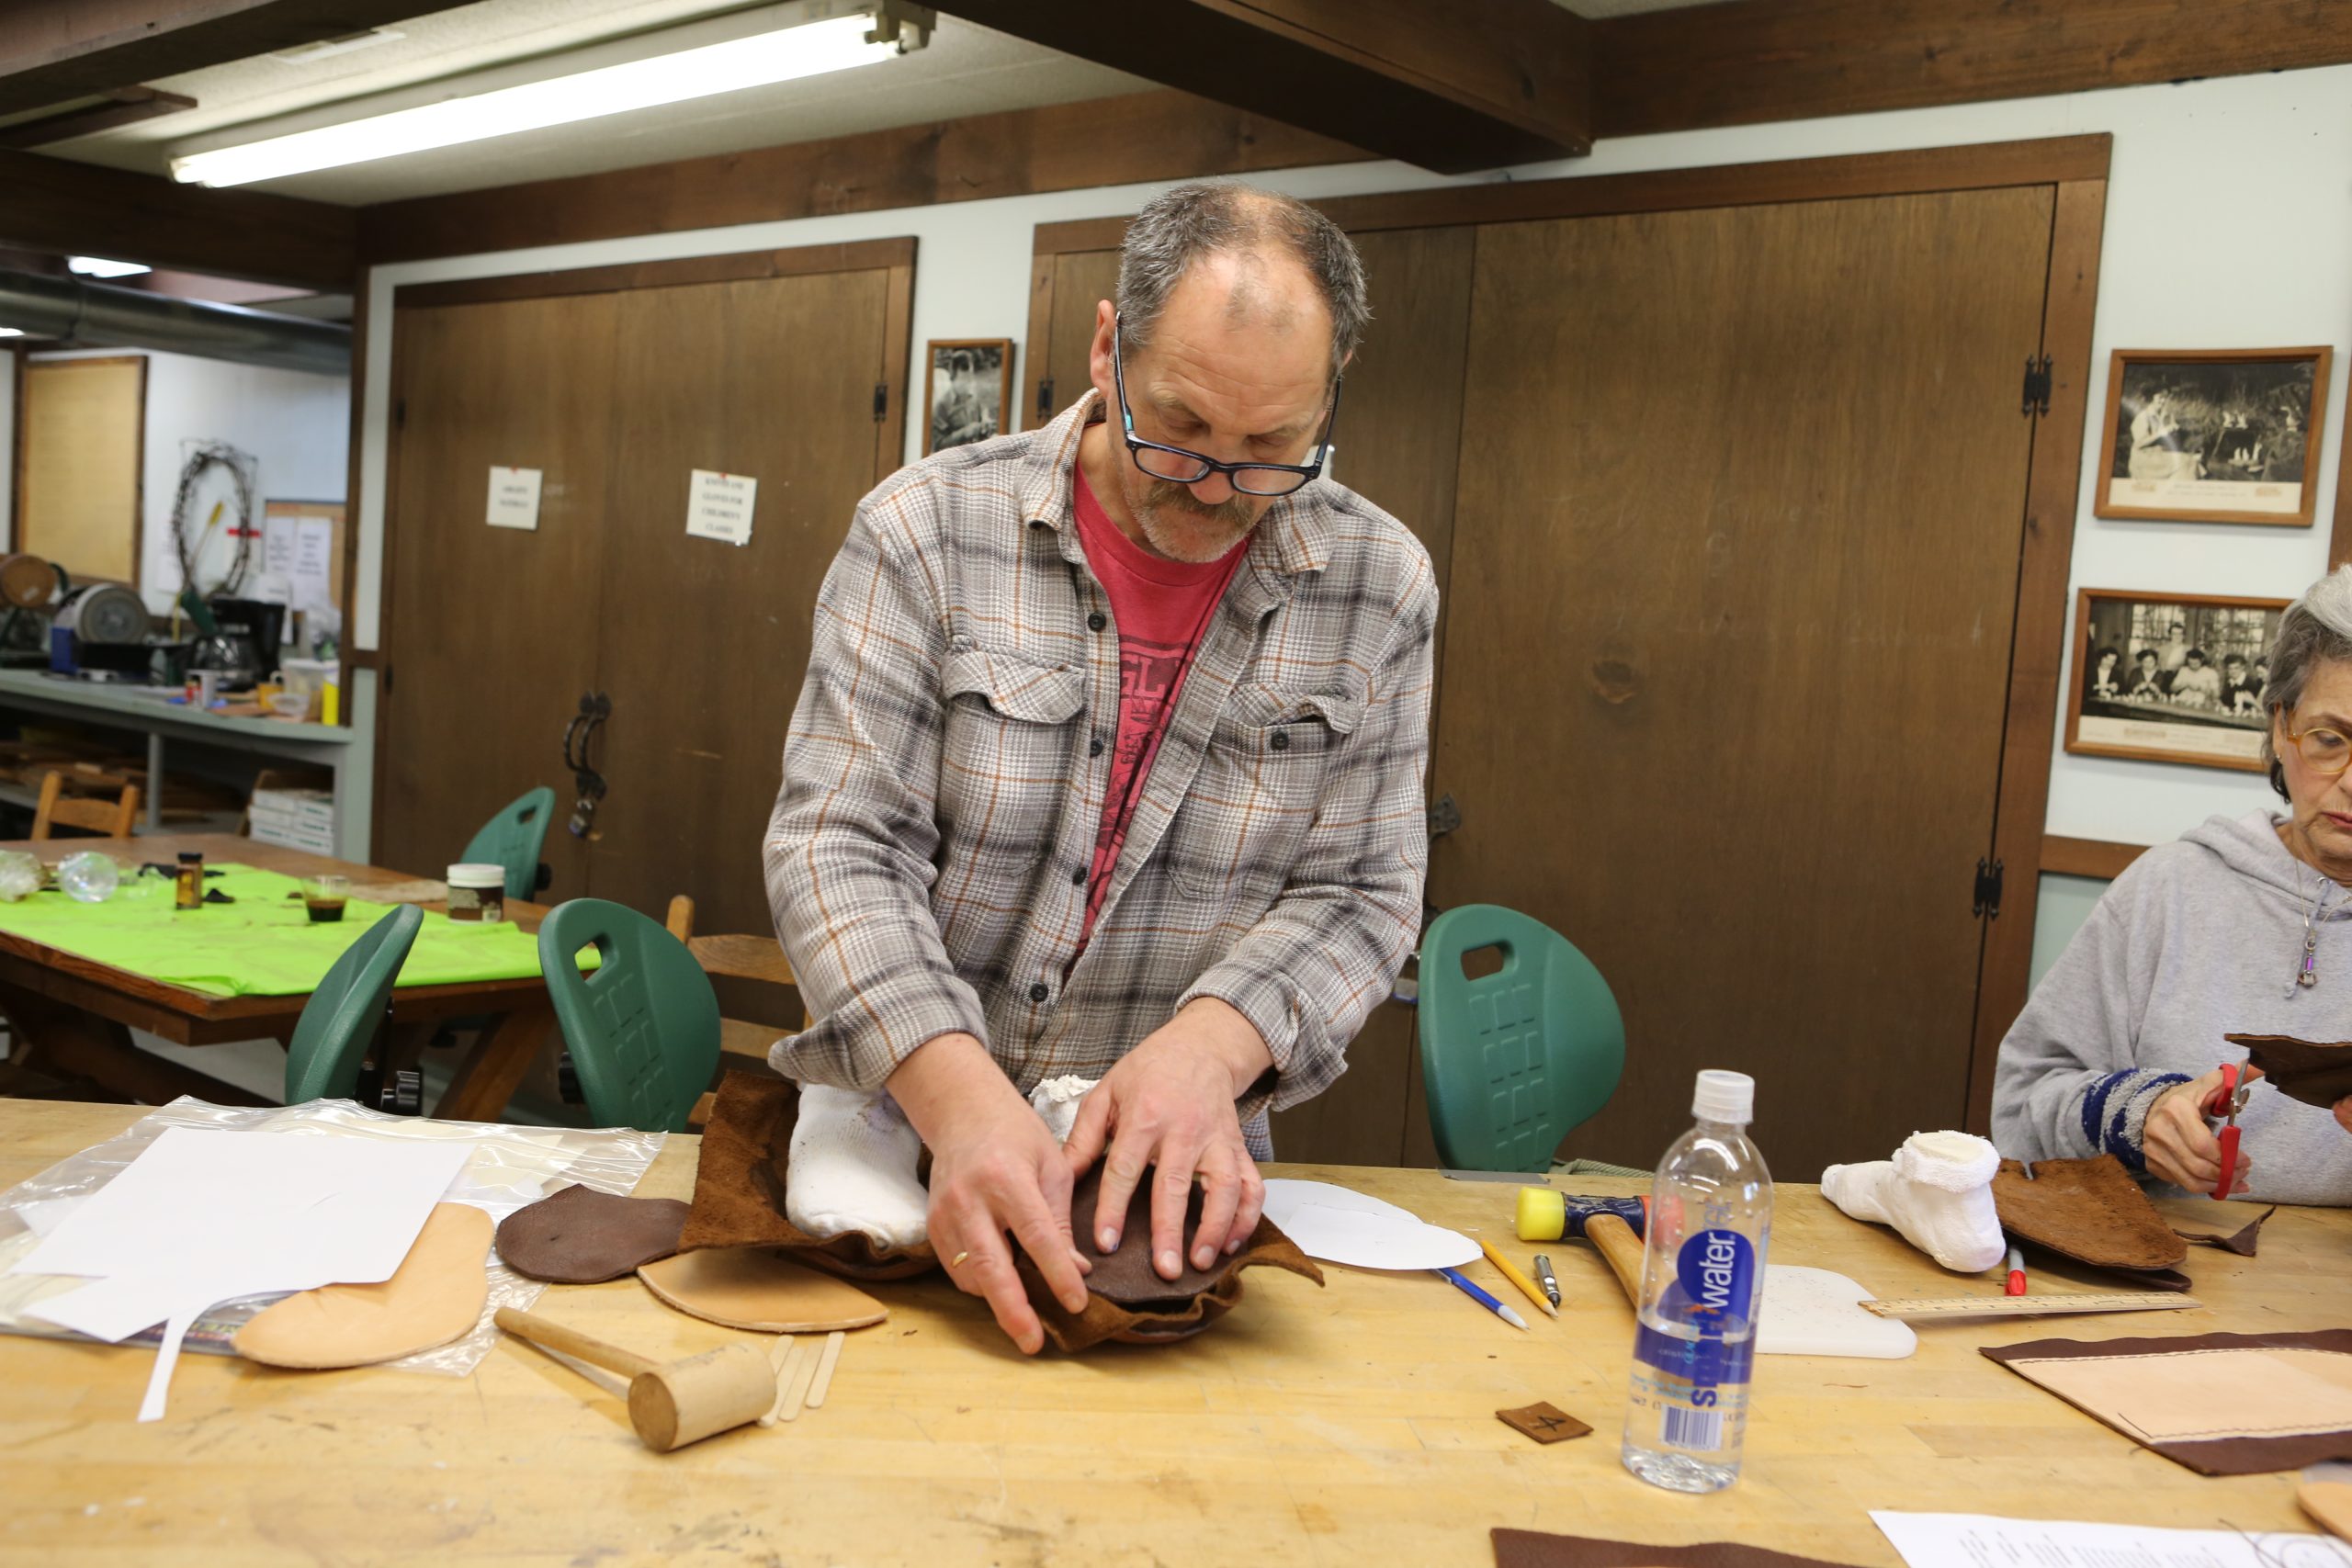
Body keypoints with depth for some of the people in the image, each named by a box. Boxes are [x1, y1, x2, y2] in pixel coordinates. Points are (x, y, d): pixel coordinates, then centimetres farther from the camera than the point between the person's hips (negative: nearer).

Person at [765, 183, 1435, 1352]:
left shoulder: (1378, 589, -1)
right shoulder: (928, 527, -6)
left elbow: (1359, 894, 0)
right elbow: (838, 843, -11)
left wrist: (1212, 1041, -20)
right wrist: (958, 1094, -26)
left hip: (1170, 1167, 1)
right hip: (900, 1130, 0)